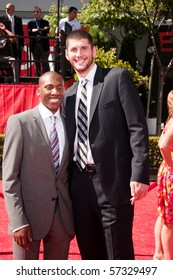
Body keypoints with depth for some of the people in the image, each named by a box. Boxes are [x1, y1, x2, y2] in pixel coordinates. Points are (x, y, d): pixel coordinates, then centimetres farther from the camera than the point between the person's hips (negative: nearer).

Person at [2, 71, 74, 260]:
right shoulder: (20, 122, -5)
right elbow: (10, 176, -8)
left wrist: (73, 215, 11)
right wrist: (18, 222, -14)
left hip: (62, 215, 4)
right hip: (30, 212, -4)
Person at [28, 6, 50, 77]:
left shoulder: (45, 22, 9)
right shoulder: (30, 23, 12)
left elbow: (47, 31, -8)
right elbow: (29, 32, -4)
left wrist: (36, 30, -14)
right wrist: (41, 30, -15)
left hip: (44, 45, -2)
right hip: (34, 45, 2)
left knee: (45, 63, -4)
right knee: (37, 63, 5)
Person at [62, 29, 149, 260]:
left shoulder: (118, 78, -2)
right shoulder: (68, 95, 16)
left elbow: (138, 128, -8)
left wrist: (139, 174, -17)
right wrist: (66, 183, 12)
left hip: (113, 181, -6)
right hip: (80, 183, 6)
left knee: (119, 255, 1)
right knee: (89, 255, 14)